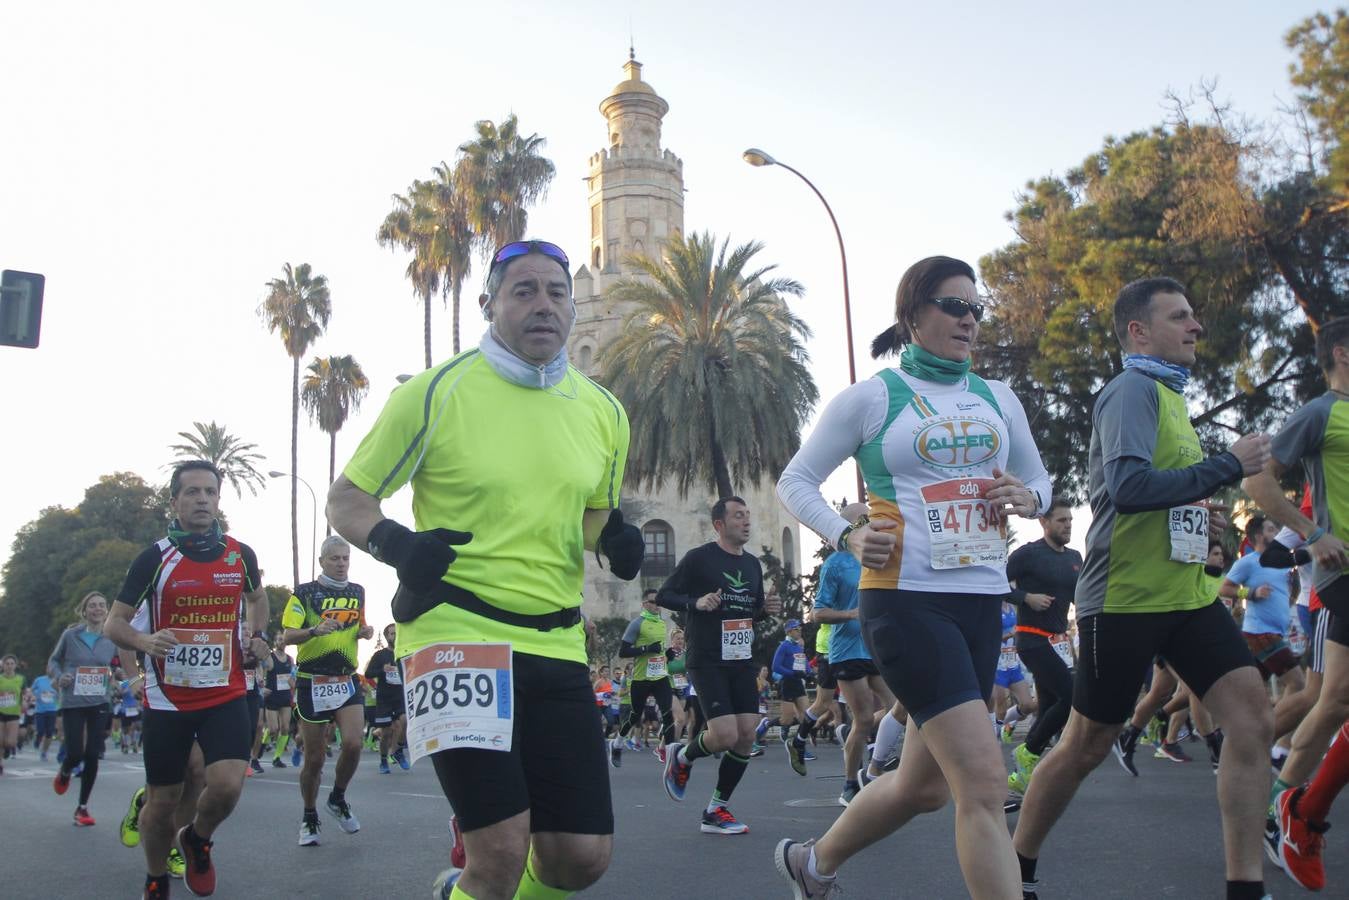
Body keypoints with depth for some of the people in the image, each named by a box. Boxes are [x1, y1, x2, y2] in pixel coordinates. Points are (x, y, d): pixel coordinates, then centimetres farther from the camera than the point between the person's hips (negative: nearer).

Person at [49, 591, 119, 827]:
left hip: (100, 704, 2)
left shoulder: (112, 639, 0)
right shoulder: (70, 635, -5)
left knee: (92, 755, 1)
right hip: (73, 703, -2)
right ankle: (64, 773, 32)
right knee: (75, 753, -7)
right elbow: (54, 661, 7)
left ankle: (82, 807, 15)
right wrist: (59, 676, -11)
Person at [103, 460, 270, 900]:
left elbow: (258, 597, 25)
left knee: (227, 784, -18)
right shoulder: (154, 558, -5)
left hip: (226, 694, 1)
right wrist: (144, 641, -22)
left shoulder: (241, 555, 2)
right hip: (167, 699, -1)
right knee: (162, 801, 6)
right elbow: (114, 623, -2)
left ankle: (197, 839, 16)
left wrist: (256, 635, 10)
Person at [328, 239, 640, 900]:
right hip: (456, 634, -5)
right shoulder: (435, 393, -5)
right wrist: (392, 542, -18)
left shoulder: (604, 412, 9)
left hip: (556, 643, 5)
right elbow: (346, 499, 2)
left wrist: (613, 539, 0)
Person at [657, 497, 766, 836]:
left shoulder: (752, 564, 14)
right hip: (707, 661, -6)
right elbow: (663, 596, -3)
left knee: (746, 736, -1)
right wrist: (696, 602, -20)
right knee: (725, 736, -17)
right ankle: (681, 757, 17)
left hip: (742, 660, 7)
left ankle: (715, 812, 13)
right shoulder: (699, 558, -5)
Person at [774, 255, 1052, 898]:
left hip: (983, 600, 7)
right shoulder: (872, 397, 0)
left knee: (926, 784, 14)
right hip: (906, 600, -7)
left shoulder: (998, 399, 15)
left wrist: (1027, 497, -1)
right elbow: (795, 483, 3)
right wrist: (848, 537, -15)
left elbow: (1039, 480, 24)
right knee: (983, 779, -16)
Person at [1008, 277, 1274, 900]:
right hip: (1124, 599, -8)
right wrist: (1227, 466, -19)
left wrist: (1195, 512, 11)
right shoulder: (1133, 389, -11)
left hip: (1187, 593, 9)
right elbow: (1127, 485, -27)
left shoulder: (1166, 393, 17)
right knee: (1086, 745, 2)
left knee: (1253, 721, -4)